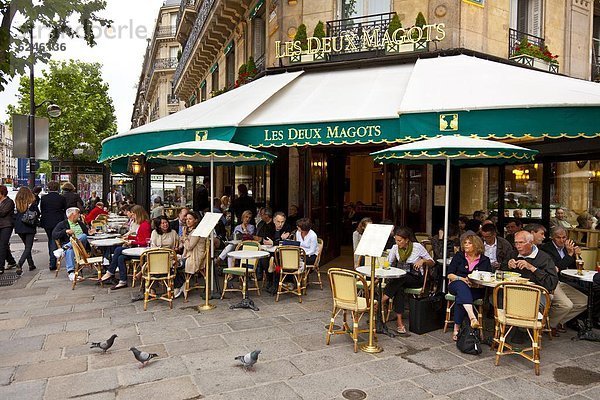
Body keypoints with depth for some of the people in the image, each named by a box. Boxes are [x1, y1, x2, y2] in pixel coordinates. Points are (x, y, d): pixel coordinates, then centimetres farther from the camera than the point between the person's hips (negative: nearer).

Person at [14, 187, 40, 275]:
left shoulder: (17, 202, -2)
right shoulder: (32, 202, -8)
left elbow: (16, 214, 3)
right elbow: (38, 213, 0)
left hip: (19, 227, 4)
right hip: (30, 227, -4)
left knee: (27, 246, 18)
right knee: (28, 247, -1)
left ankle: (31, 264, 23)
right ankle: (20, 264, -20)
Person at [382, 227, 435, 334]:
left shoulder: (418, 247, -6)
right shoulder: (395, 248, 3)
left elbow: (432, 263, 1)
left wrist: (423, 261, -20)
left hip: (416, 279, -2)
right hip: (400, 278, 2)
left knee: (401, 278, -36)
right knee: (399, 288, -34)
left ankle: (381, 303, -35)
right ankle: (399, 322, -37)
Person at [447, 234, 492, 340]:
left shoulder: (485, 260, 12)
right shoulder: (458, 256, 12)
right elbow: (450, 275, 5)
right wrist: (462, 279, -13)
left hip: (476, 289, 0)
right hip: (457, 285, 0)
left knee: (461, 298, -35)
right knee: (461, 286, -38)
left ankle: (457, 328, -33)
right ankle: (472, 318, -57)